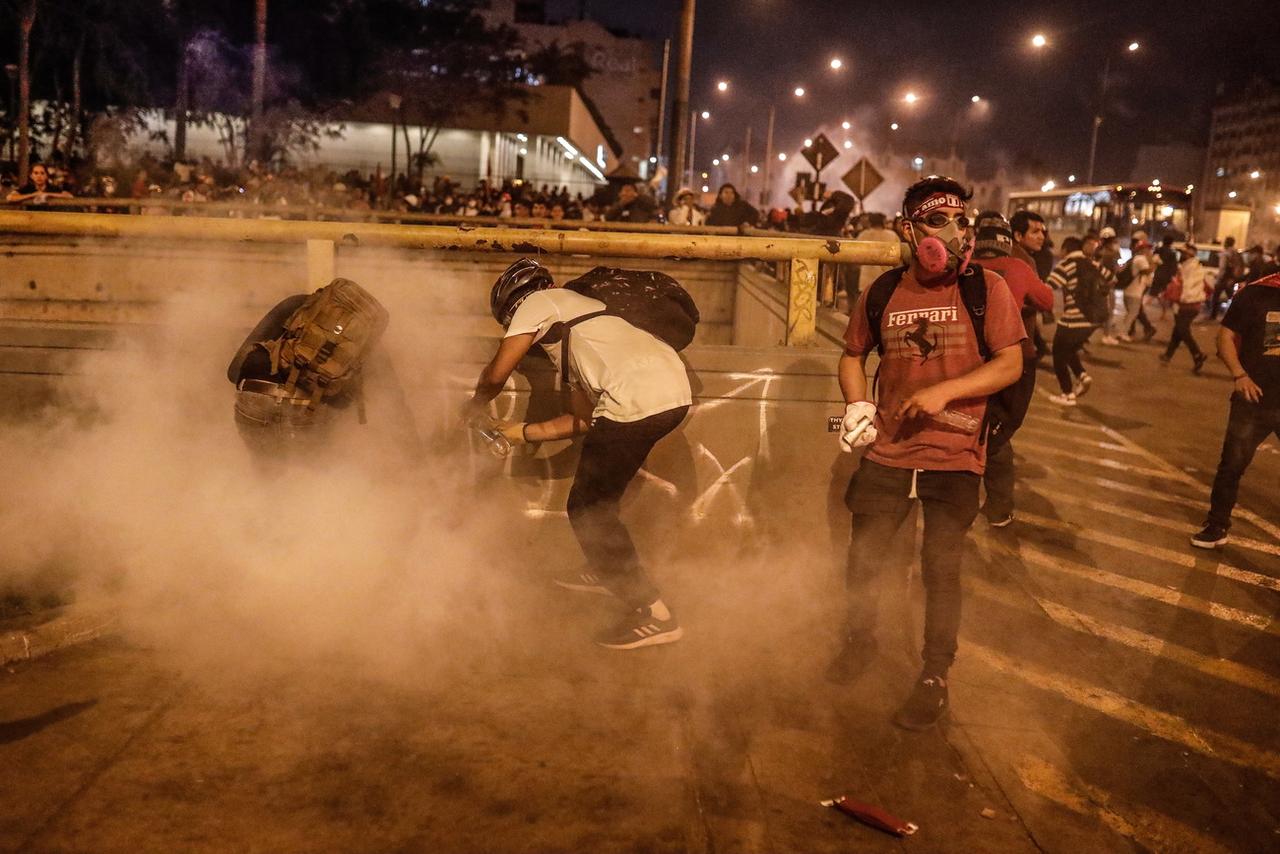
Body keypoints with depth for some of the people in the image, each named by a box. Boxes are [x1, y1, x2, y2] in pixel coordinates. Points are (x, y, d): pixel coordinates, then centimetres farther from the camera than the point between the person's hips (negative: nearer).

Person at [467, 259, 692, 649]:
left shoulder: (537, 302, 12)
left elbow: (496, 374, 4)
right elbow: (586, 418, 29)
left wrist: (473, 406, 24)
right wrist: (525, 433, 32)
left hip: (637, 401, -9)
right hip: (676, 388, 9)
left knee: (587, 510, 3)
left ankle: (652, 613, 1)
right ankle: (604, 570, 43)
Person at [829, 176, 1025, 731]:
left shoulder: (986, 289, -6)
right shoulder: (881, 294, 1)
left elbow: (1010, 365, -9)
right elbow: (852, 355, 16)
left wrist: (944, 390, -22)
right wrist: (857, 406, -1)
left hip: (954, 458, -2)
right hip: (887, 452, 3)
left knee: (941, 569, 3)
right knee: (861, 560, 11)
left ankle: (935, 678, 23)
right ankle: (858, 640, 39)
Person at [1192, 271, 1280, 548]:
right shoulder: (1257, 294, -6)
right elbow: (1226, 335, -3)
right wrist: (1239, 375, -16)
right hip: (1255, 399, -1)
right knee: (1232, 465, 7)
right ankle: (1216, 527, 21)